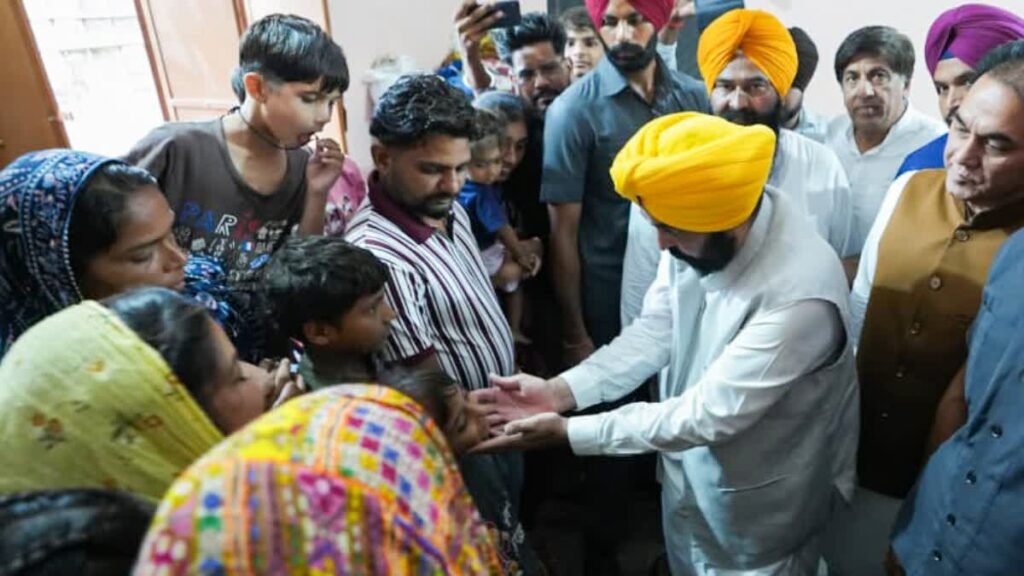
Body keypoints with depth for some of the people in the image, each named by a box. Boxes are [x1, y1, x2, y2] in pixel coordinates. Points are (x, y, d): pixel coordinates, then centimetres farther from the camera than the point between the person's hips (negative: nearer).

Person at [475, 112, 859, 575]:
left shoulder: (801, 293, -37)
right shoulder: (702, 228, -16)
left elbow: (711, 413, -33)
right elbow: (654, 331, -10)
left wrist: (568, 432, -31)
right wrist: (561, 391, -22)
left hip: (758, 506, -5)